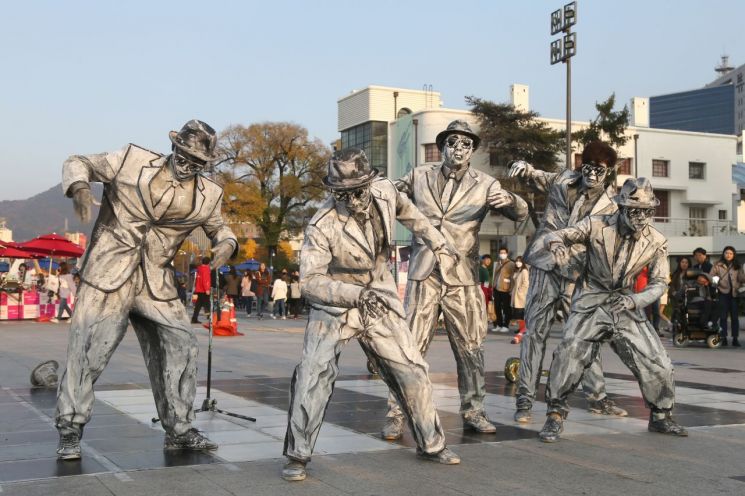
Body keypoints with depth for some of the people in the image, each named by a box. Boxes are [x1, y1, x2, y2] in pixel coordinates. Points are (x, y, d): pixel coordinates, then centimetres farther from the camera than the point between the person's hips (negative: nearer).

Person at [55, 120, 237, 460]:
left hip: (157, 287, 4)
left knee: (182, 348, 1)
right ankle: (70, 432, 10)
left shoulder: (207, 197, 2)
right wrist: (79, 187, -20)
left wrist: (227, 243, -4)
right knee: (87, 352, -5)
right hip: (108, 278, -3)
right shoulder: (132, 161, -5)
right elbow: (78, 163, 3)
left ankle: (179, 430, 15)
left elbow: (218, 228, 20)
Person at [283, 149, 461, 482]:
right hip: (335, 304, -4)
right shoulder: (322, 226, -25)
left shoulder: (384, 192, -11)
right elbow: (311, 281, -27)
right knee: (314, 374, -19)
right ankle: (297, 456, -5)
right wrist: (356, 295, -38)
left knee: (412, 371, 7)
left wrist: (437, 243, 17)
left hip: (379, 301, 5)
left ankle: (431, 444, 25)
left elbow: (407, 210, 13)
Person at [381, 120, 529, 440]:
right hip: (423, 276, 0)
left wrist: (510, 200, -26)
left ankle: (473, 412, 23)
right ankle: (396, 415, 4)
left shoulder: (484, 185, 3)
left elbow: (521, 214, -3)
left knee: (471, 348, 8)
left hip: (463, 279, 1)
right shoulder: (419, 177, 6)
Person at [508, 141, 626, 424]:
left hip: (577, 275, 0)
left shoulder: (610, 206, 2)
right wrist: (523, 168, -5)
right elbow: (534, 178, 17)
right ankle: (525, 399, 1)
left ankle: (597, 397, 21)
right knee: (535, 331, -3)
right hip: (545, 268, 0)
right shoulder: (563, 180, 6)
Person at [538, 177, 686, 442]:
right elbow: (554, 236, -13)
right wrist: (557, 245, -40)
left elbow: (659, 282, 2)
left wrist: (634, 300, -17)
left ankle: (660, 417, 28)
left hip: (627, 305, 3)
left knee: (658, 364, 1)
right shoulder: (597, 226, -12)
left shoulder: (656, 241, -4)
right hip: (591, 302, -3)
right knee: (569, 352, -24)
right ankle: (555, 417, -9)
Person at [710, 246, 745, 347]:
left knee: (735, 316, 2)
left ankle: (735, 338, 6)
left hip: (734, 293, 1)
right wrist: (716, 282, -19)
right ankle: (723, 338, 4)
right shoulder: (718, 265, 4)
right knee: (723, 316, 0)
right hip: (723, 293, -1)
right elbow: (710, 277, -1)